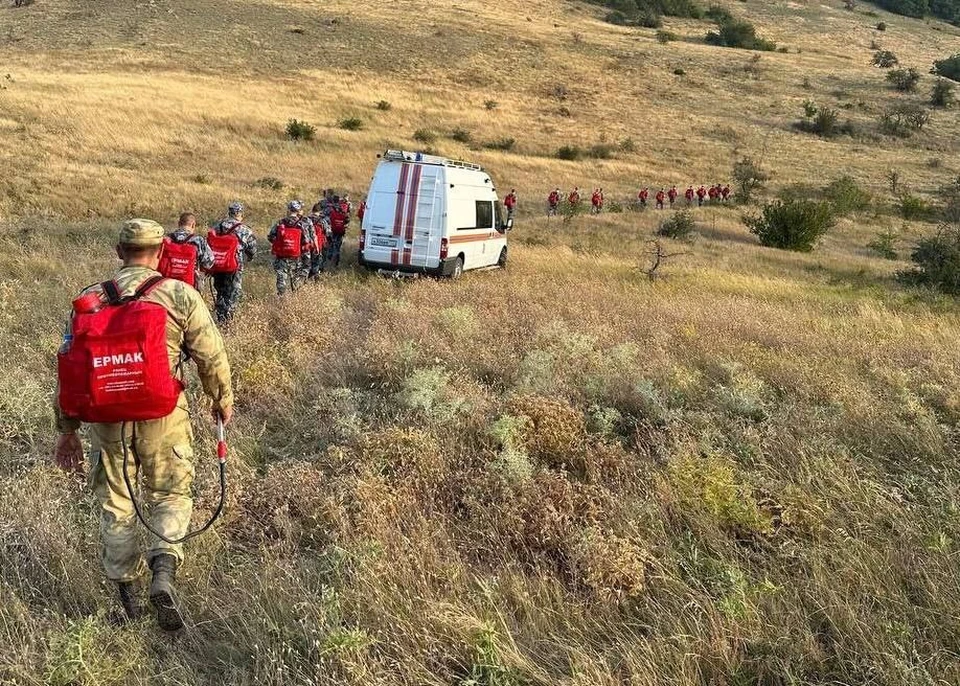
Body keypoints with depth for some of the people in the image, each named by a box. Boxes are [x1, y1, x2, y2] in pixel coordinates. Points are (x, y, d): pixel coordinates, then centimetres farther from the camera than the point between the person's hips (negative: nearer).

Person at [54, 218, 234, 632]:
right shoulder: (179, 295, -7)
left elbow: (67, 369, 6)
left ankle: (127, 593, 26)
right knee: (170, 497, 15)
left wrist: (67, 430, 15)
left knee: (115, 504, 17)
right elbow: (211, 356, -6)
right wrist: (223, 400, 12)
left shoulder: (88, 300, 2)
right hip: (163, 419, -2)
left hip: (107, 423, 3)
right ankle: (164, 572, -7)